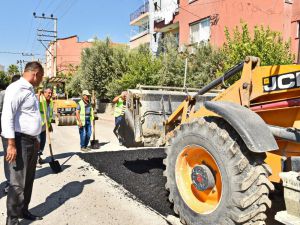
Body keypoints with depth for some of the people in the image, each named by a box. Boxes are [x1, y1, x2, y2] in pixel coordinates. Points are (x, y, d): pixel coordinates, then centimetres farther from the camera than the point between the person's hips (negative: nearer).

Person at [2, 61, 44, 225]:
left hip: (31, 141, 9)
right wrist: (11, 144, -24)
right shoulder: (16, 88, -14)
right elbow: (7, 116, -21)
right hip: (20, 141, -9)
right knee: (18, 183, -1)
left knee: (28, 180, 18)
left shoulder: (29, 90, 16)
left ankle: (23, 211, 33)